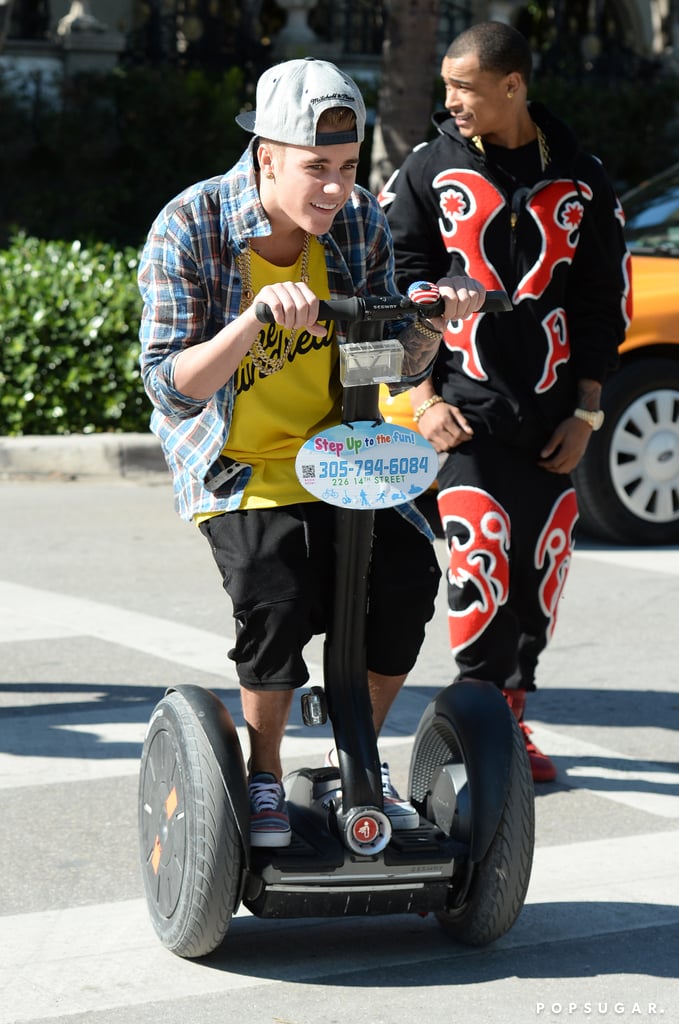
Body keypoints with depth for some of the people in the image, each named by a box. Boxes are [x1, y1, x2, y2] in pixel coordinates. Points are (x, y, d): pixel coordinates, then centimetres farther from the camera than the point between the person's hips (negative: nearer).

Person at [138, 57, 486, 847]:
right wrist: (258, 317, -40)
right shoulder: (188, 231, -19)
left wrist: (436, 318, -22)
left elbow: (398, 366, -1)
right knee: (275, 600, -28)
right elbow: (172, 389, -25)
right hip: (234, 468, -4)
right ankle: (264, 775, -2)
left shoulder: (360, 222, -6)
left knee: (407, 573, -18)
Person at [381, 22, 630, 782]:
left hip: (552, 417, 2)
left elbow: (603, 300, 9)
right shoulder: (430, 171, 2)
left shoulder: (580, 180, 5)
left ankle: (511, 716, 20)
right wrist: (424, 398, -3)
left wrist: (586, 411, 3)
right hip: (467, 410, -2)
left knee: (542, 569, 5)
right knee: (480, 559, -12)